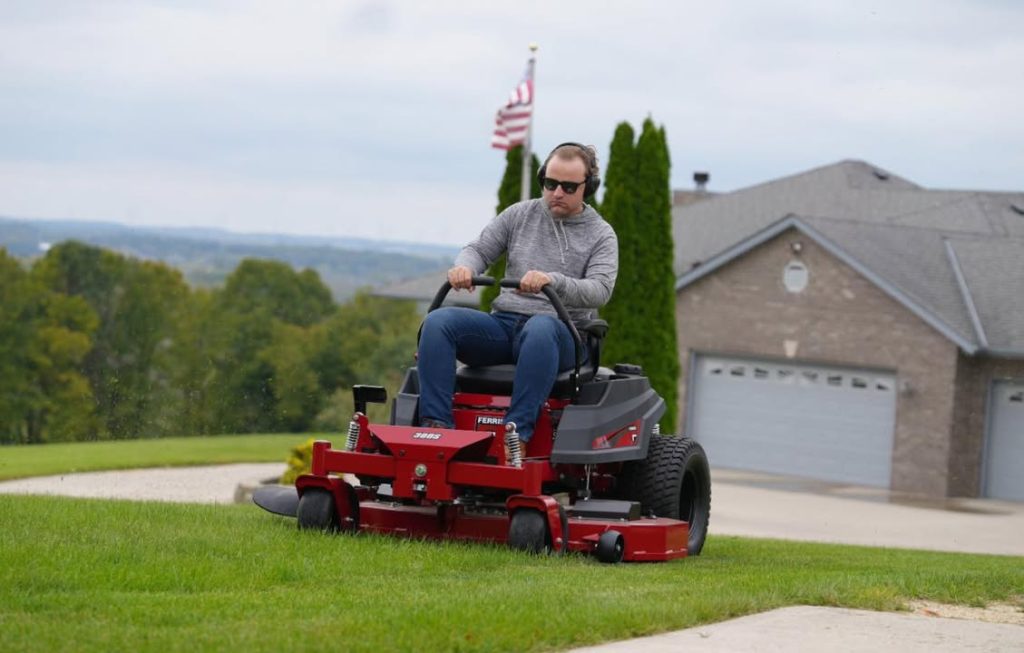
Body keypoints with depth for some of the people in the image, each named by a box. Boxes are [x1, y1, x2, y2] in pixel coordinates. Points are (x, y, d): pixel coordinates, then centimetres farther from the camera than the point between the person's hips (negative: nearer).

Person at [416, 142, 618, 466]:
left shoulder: (601, 235, 7)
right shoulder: (519, 215, 17)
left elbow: (599, 290, -9)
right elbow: (479, 249, 15)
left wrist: (552, 280, -28)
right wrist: (464, 267, -11)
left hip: (561, 333, -4)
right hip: (503, 324, 4)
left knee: (540, 328, -42)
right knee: (438, 321, -23)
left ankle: (517, 434, -48)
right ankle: (436, 425, -34)